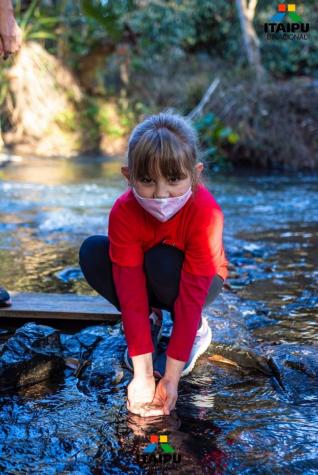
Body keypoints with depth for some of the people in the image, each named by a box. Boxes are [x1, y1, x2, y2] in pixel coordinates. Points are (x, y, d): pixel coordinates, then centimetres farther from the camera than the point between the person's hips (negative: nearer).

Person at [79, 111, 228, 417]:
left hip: (201, 280, -2)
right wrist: (143, 374, -35)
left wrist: (171, 377, -35)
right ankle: (150, 321, -4)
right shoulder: (124, 212, -29)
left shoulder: (206, 212, -35)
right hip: (145, 278, 2)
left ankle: (198, 330, -6)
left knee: (162, 262, -36)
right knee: (92, 252, -24)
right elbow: (130, 292, -32)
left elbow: (191, 295, -35)